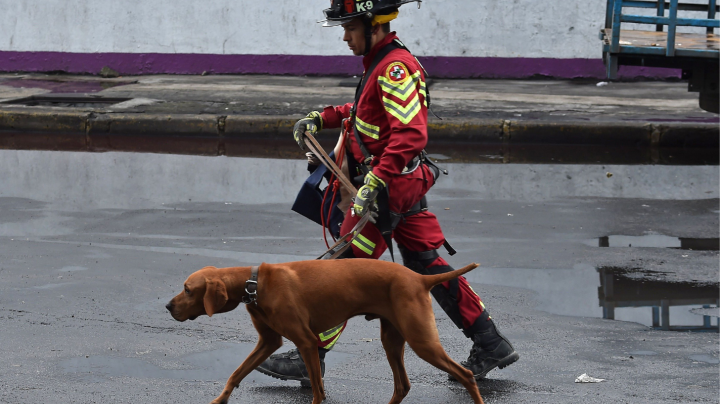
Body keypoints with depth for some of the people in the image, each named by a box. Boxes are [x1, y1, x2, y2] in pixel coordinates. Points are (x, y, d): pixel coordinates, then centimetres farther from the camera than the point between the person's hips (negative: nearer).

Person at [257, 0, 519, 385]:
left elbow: (411, 133, -29)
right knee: (427, 265, 13)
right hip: (407, 182, 10)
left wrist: (375, 182, -33)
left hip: (391, 185, -10)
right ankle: (491, 345, 17)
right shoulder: (381, 63, 12)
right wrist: (321, 118, 21)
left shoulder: (395, 68, -19)